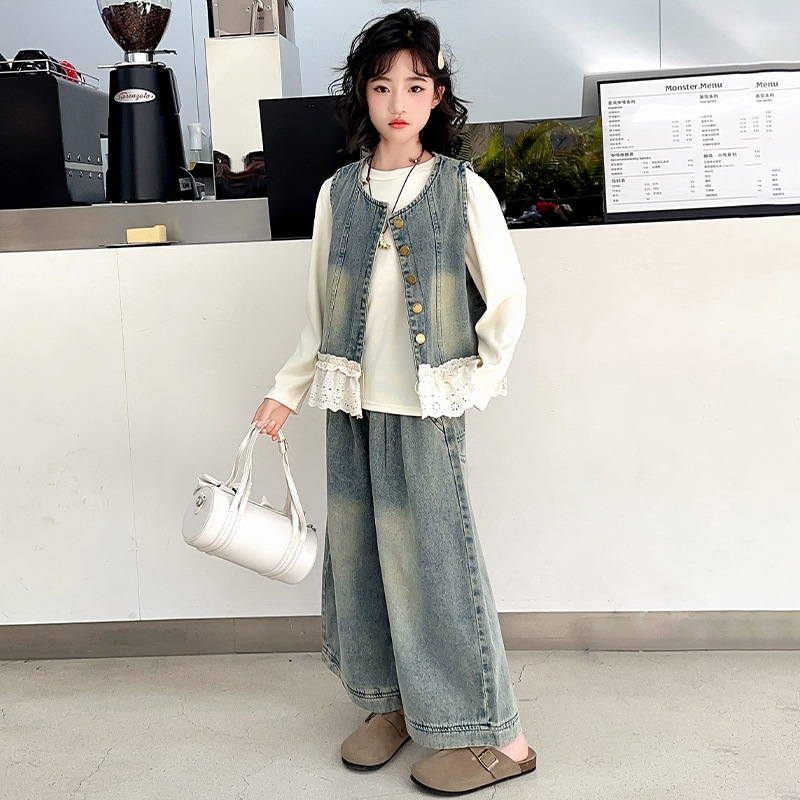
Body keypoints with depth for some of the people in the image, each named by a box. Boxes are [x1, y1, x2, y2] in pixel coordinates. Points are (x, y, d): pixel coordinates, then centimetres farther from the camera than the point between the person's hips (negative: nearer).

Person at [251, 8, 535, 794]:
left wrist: (477, 383, -1)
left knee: (433, 553, -4)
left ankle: (492, 736, 6)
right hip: (352, 403, 4)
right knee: (359, 550, 8)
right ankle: (387, 701, 25)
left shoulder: (462, 190, -2)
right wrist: (286, 390, 11)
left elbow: (507, 296, 2)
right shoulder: (337, 193, 7)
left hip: (425, 405, -4)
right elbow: (321, 311, 12)